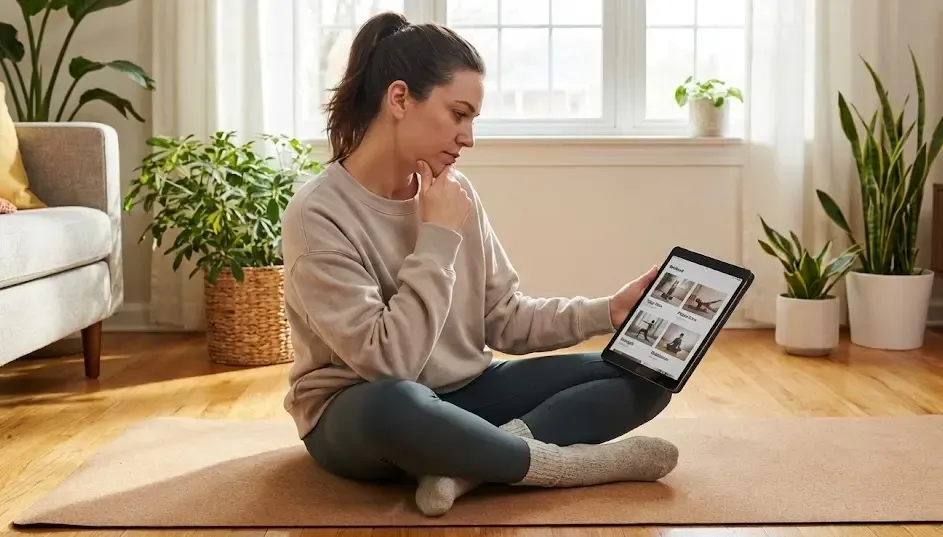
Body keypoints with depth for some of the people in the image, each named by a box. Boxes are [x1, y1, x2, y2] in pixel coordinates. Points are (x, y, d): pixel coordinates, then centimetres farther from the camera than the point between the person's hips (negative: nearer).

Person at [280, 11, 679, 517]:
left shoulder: (456, 191, 0)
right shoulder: (317, 214, -18)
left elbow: (507, 318, 2)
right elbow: (388, 361, -25)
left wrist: (607, 311, -10)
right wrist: (439, 237, -21)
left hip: (463, 394, 7)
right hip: (359, 414, -6)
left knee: (643, 374, -3)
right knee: (395, 406, -43)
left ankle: (468, 461, -22)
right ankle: (569, 462, -18)